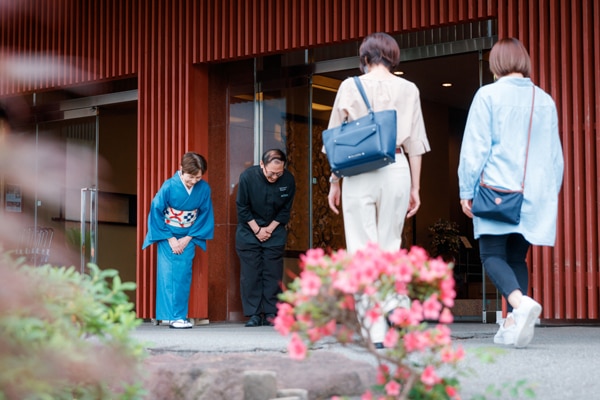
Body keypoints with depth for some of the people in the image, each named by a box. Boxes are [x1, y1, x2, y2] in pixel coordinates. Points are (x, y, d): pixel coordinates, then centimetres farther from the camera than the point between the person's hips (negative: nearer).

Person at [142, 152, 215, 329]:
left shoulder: (204, 188, -11)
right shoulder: (169, 187, -19)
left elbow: (205, 214, -1)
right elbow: (156, 212, -11)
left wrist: (188, 238, -6)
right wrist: (170, 239, -10)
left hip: (187, 237, 2)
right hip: (167, 235, -2)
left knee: (184, 275, -2)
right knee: (168, 274, -8)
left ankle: (181, 316, 3)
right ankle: (173, 316, -6)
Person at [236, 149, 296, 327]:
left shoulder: (288, 180, -15)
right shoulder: (247, 177, -18)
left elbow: (285, 210, -3)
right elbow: (242, 208, -9)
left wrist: (269, 229, -8)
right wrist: (257, 230, -10)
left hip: (275, 231, 1)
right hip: (249, 230, -1)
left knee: (273, 274, -2)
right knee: (250, 274, -4)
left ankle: (271, 314, 1)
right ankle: (254, 314, 0)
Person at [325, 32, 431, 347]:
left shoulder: (350, 87, 4)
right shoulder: (408, 90, 8)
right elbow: (415, 144, 8)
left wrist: (334, 182, 11)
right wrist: (415, 187, 13)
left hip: (358, 172, -2)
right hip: (396, 170, 2)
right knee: (390, 247, 13)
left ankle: (375, 331, -6)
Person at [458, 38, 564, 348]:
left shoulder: (489, 95, -3)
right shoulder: (545, 101, 12)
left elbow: (475, 147, -6)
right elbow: (556, 155, 16)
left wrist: (466, 191, 0)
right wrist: (550, 195, 23)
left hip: (497, 190, -5)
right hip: (535, 193, 5)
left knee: (492, 255, -2)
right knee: (517, 257, 11)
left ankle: (521, 302, -28)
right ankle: (512, 325, 3)